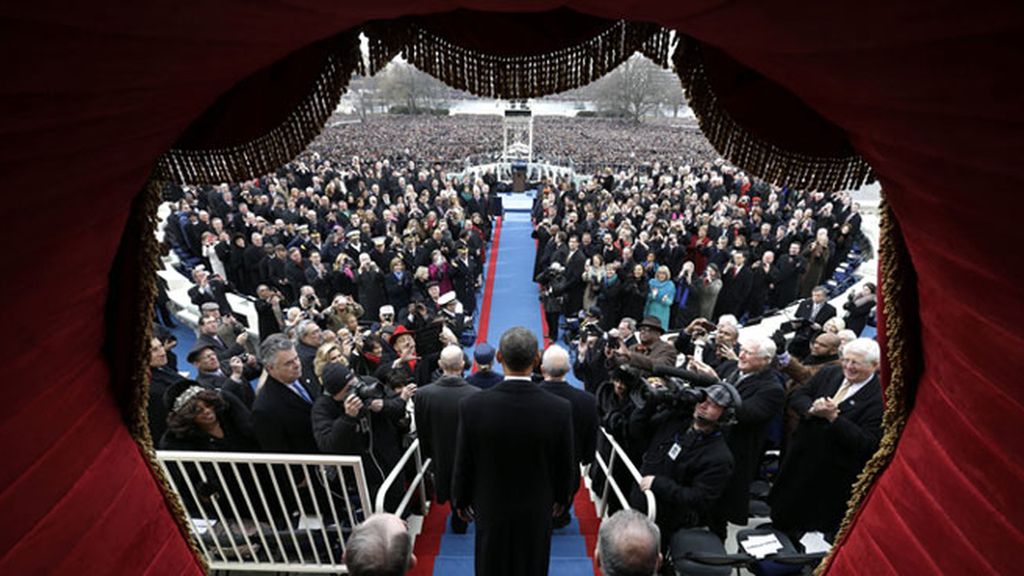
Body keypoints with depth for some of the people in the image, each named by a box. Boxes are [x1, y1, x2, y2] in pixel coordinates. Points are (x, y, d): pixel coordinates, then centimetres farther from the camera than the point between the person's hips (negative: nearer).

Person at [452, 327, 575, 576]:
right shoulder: (561, 408, -24)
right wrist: (561, 498, 10)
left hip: (491, 509, 0)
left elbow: (463, 463, -13)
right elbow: (565, 465, -9)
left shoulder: (473, 406, -25)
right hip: (538, 510, 1)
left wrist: (460, 499, 6)